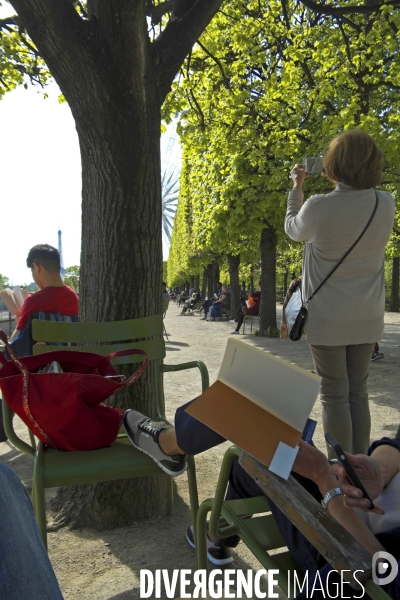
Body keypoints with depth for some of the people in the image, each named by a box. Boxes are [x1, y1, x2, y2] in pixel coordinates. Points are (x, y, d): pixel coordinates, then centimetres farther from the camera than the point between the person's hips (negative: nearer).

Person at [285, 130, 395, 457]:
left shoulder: (319, 207, -17)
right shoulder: (386, 204, -3)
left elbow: (293, 229, 5)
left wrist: (296, 187, 16)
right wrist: (345, 183, 19)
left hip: (327, 319, -4)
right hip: (368, 318, 5)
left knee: (335, 395, 5)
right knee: (358, 392, 15)